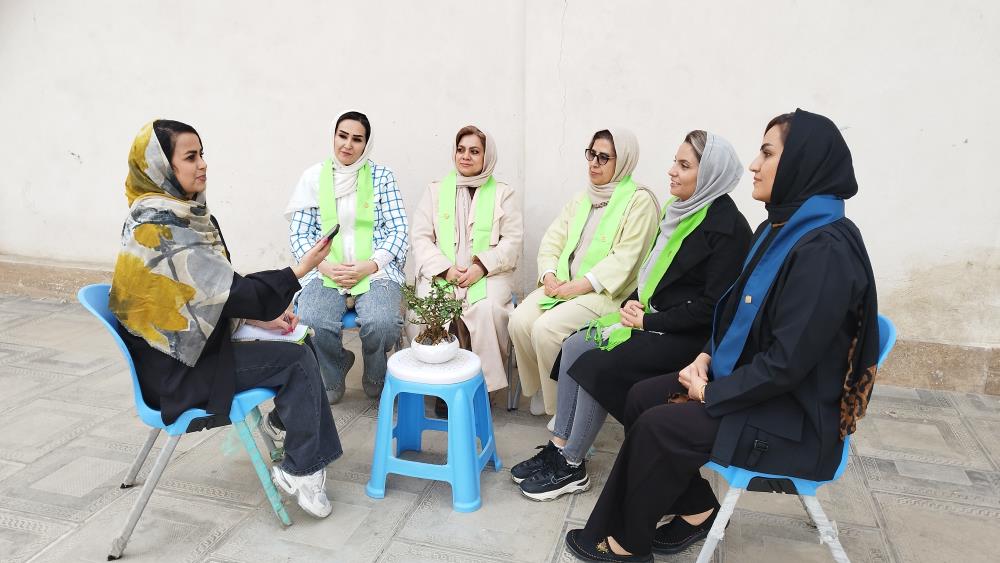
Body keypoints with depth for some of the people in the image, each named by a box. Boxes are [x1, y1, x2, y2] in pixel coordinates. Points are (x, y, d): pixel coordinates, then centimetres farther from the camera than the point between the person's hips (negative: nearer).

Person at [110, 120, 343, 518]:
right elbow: (231, 292, -25)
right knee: (299, 360, -12)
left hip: (190, 347, 9)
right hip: (177, 370, -8)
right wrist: (299, 269, -22)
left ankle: (282, 422, 28)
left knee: (299, 347, 6)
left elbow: (211, 289, 11)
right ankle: (300, 470, 0)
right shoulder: (158, 228, -24)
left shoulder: (177, 213, 4)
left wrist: (260, 316, 4)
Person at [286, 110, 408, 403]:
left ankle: (376, 380, 6)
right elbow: (299, 234, 7)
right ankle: (334, 374, 8)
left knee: (380, 322, -31)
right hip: (325, 272, 1)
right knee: (312, 324, -29)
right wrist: (326, 266, -11)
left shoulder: (381, 176, 6)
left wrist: (369, 265, -13)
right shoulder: (313, 177, 9)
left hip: (375, 270, -1)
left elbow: (398, 229, 1)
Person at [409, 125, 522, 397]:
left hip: (488, 272, -1)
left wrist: (482, 266, -13)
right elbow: (421, 237, 7)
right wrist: (445, 269, -10)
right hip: (441, 272, 1)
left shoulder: (503, 194, 12)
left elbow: (512, 240, 3)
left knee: (488, 310, -33)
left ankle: (485, 381, -14)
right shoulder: (435, 190, 16)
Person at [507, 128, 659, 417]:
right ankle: (539, 387, 7)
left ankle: (561, 404, -4)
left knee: (546, 328, -27)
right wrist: (549, 274, -7)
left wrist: (582, 285, -20)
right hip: (563, 285, 6)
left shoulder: (639, 200, -5)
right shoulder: (582, 198, 18)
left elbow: (625, 256, -14)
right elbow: (553, 240, 12)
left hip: (605, 291, -6)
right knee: (520, 320, -18)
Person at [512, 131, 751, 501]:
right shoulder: (678, 210, 9)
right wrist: (632, 302, -1)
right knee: (574, 347, -6)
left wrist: (648, 322, -18)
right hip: (651, 319, 8)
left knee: (599, 366, -21)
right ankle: (559, 447, 0)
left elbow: (712, 306, -19)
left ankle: (571, 466, -5)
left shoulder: (728, 227, -16)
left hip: (688, 335, -8)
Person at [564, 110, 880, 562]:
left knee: (658, 426, -18)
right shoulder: (779, 228, 5)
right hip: (753, 383, 9)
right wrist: (707, 357, -1)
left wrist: (711, 394, -16)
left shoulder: (826, 249, -25)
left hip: (795, 415, -9)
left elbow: (787, 362, -26)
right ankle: (696, 508, 15)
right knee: (642, 397, 0)